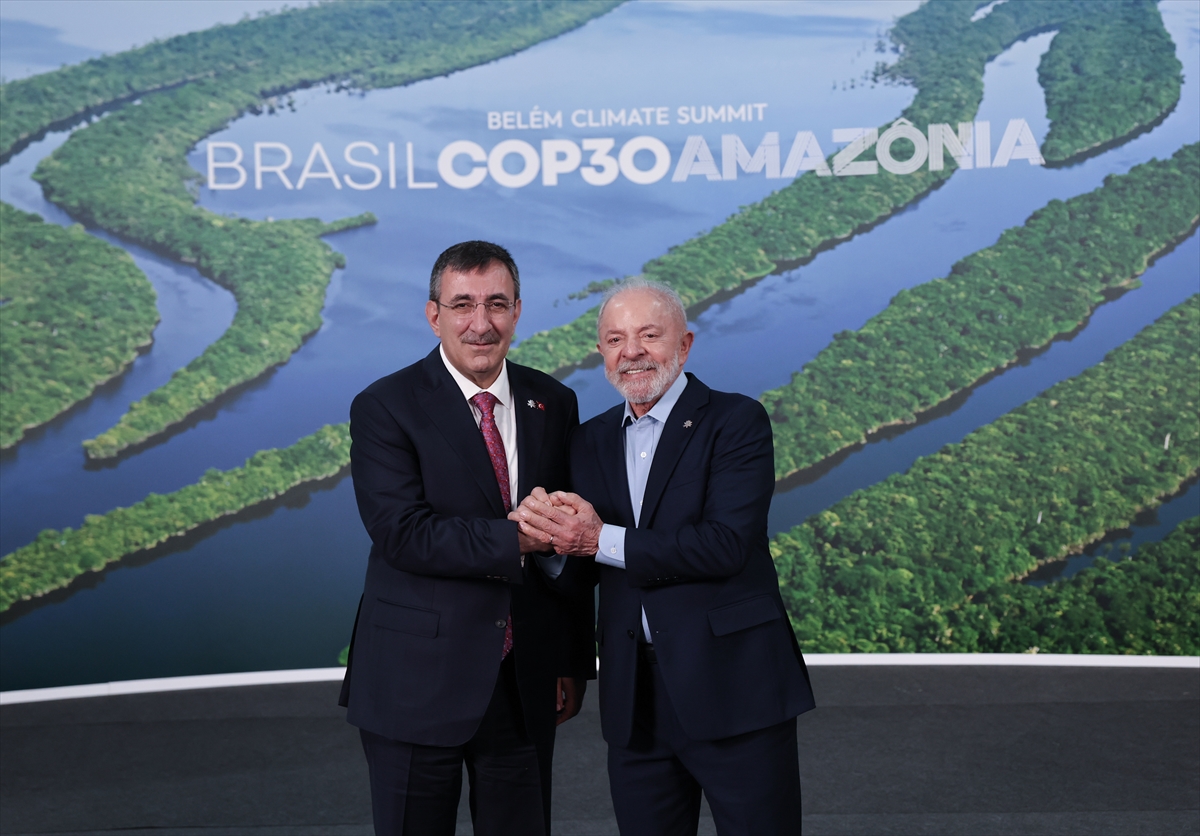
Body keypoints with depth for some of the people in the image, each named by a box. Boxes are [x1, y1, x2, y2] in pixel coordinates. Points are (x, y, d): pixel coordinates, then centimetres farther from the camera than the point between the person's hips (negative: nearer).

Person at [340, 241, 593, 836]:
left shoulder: (554, 404, 6)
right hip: (418, 683, -3)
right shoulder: (384, 408, -7)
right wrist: (520, 538, -23)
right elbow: (403, 534, -19)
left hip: (528, 684, 4)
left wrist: (574, 664, 10)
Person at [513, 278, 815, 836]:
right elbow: (575, 575, 9)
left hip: (733, 689, -5)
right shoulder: (591, 441, 11)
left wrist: (603, 540, -19)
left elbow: (729, 544, -19)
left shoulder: (737, 421, -5)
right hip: (634, 700, 5)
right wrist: (547, 532, -14)